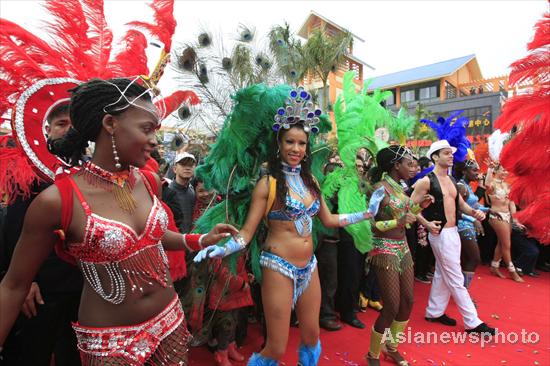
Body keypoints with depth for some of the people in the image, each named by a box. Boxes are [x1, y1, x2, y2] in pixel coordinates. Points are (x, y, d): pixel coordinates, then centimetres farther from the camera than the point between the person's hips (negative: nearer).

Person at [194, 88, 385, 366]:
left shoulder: (310, 181, 7)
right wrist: (221, 249, -30)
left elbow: (329, 220, 14)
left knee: (311, 337, 19)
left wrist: (368, 213, 14)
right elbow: (247, 232, -13)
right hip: (278, 267, -5)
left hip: (309, 266, 6)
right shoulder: (268, 184, -11)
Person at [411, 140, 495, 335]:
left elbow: (460, 203, 17)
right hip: (440, 234, -9)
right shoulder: (426, 181, -14)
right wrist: (427, 224, -22)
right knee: (456, 279, 0)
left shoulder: (451, 180, 12)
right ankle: (472, 322, 12)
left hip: (453, 232, 9)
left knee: (442, 274, 16)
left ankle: (434, 312, 29)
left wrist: (473, 212, -2)